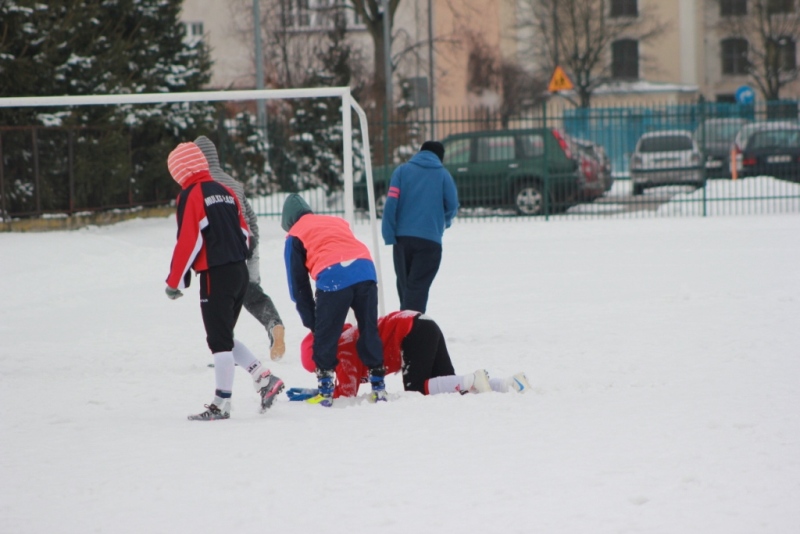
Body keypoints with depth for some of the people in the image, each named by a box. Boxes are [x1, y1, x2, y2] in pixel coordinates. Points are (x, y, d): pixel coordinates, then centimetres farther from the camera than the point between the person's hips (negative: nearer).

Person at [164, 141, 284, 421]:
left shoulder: (191, 196, -10)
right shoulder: (225, 192, 13)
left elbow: (188, 241, -14)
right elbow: (244, 233, 16)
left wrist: (175, 282, -7)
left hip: (215, 275, -8)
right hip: (240, 272, 8)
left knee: (219, 340, -3)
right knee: (225, 337, 18)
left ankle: (221, 404, -1)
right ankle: (264, 378, 8)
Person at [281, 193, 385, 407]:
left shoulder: (295, 236, 20)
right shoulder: (338, 222, 35)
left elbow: (297, 282, 18)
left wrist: (310, 320, 22)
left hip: (333, 279, -4)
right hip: (365, 270, 4)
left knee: (324, 335, 6)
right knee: (369, 331, 13)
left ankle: (325, 391, 5)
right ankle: (378, 387, 16)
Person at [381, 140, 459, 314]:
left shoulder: (402, 170, 7)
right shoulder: (443, 174, 4)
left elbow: (391, 202, -3)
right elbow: (452, 206, 4)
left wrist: (389, 235, -4)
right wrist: (445, 220, 28)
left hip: (402, 238, 2)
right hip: (430, 239, -2)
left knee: (404, 285, 14)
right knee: (418, 286, -6)